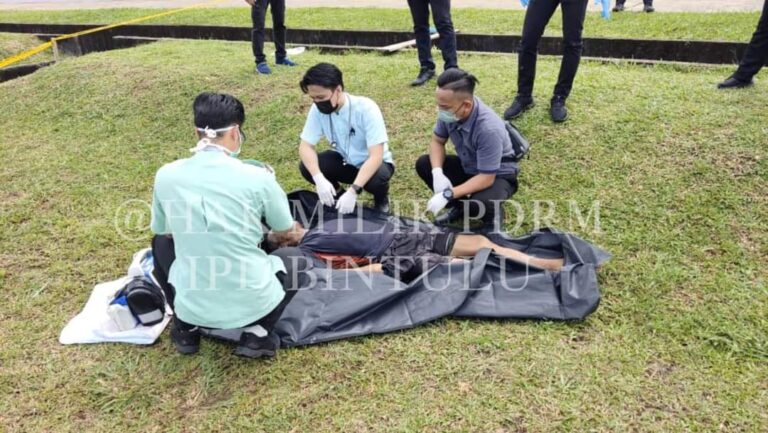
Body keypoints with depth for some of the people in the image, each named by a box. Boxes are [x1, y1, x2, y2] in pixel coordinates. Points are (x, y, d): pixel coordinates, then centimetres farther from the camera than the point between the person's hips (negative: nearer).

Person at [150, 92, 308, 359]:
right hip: (252, 305, -2)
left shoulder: (166, 175, -6)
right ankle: (258, 332, 8)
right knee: (295, 260, 28)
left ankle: (187, 329, 22)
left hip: (193, 309, 2)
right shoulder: (257, 177, -12)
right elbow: (285, 232, 6)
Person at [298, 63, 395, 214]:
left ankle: (382, 199, -1)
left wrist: (353, 191, -43)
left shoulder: (366, 108, -29)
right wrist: (319, 179, -35)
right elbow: (306, 146, -16)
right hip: (345, 161, 4)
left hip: (373, 163, -4)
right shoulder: (318, 109, -16)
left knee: (376, 178, -38)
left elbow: (376, 156, -33)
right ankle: (336, 195, 7)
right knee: (306, 167, -22)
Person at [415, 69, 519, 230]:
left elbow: (486, 178, -30)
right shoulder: (450, 112, -19)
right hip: (468, 166, 6)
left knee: (478, 206, -36)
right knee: (423, 164, -9)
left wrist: (448, 194, -32)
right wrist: (437, 172, -20)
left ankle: (493, 213, 2)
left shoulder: (489, 128, -37)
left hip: (497, 175, -6)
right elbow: (437, 141, -2)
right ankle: (459, 206, 6)